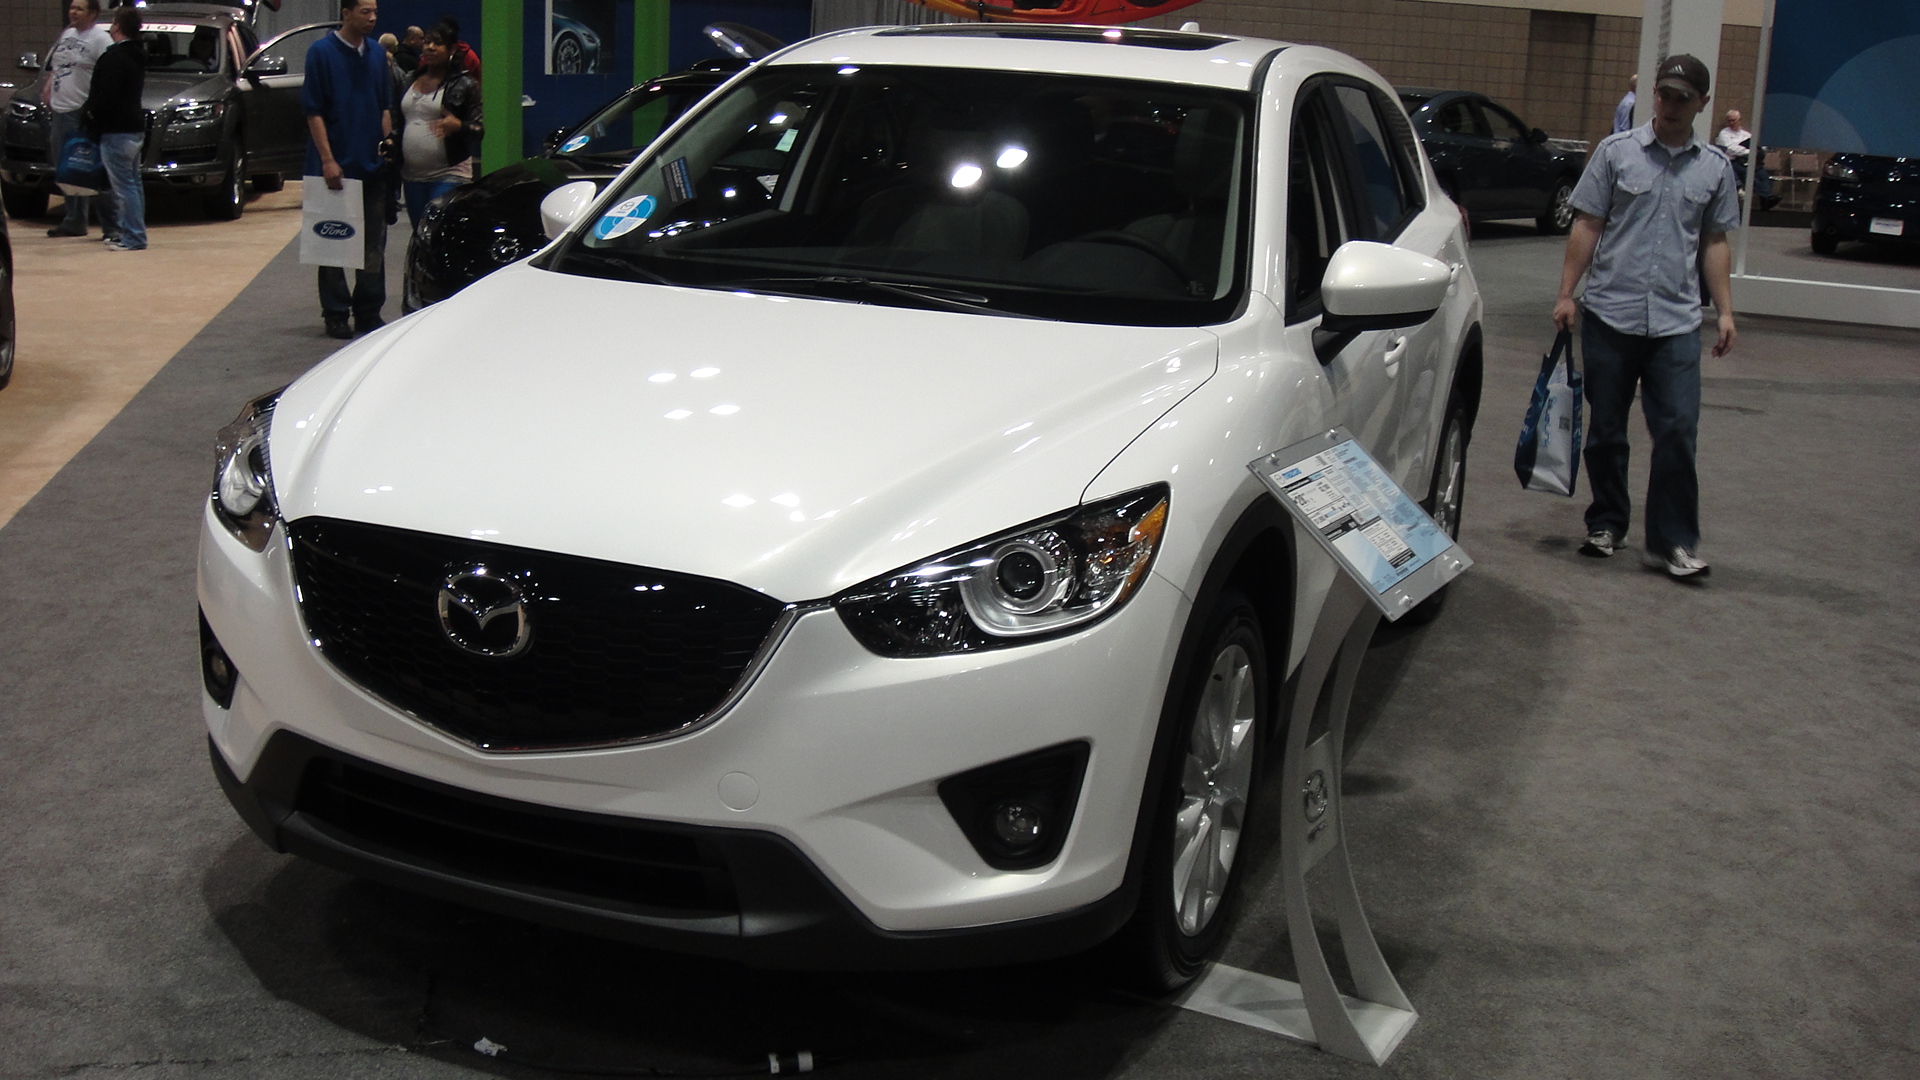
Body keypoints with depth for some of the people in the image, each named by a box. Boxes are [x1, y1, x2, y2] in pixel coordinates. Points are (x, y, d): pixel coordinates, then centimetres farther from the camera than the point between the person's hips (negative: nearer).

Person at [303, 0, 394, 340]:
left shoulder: (377, 53, 9)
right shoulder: (321, 52, -6)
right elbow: (313, 110, -8)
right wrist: (328, 160, -14)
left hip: (373, 165, 5)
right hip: (336, 165, -5)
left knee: (374, 243, 7)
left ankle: (369, 312, 16)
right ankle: (336, 314, 10)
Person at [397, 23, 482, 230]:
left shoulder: (464, 84, -1)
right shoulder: (411, 81, 15)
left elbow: (479, 128, -6)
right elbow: (399, 122, 23)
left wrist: (458, 126, -26)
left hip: (448, 175, -6)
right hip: (412, 175, 6)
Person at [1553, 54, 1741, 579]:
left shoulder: (1716, 168, 9)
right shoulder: (1616, 151, 4)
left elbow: (1714, 244, 14)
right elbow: (1587, 226, 3)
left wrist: (1725, 310, 8)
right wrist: (1566, 293, -2)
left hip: (1676, 321, 1)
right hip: (1610, 314, -1)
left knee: (1678, 432, -6)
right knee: (1605, 430, 8)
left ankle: (1672, 542, 0)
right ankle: (1606, 525, 23)